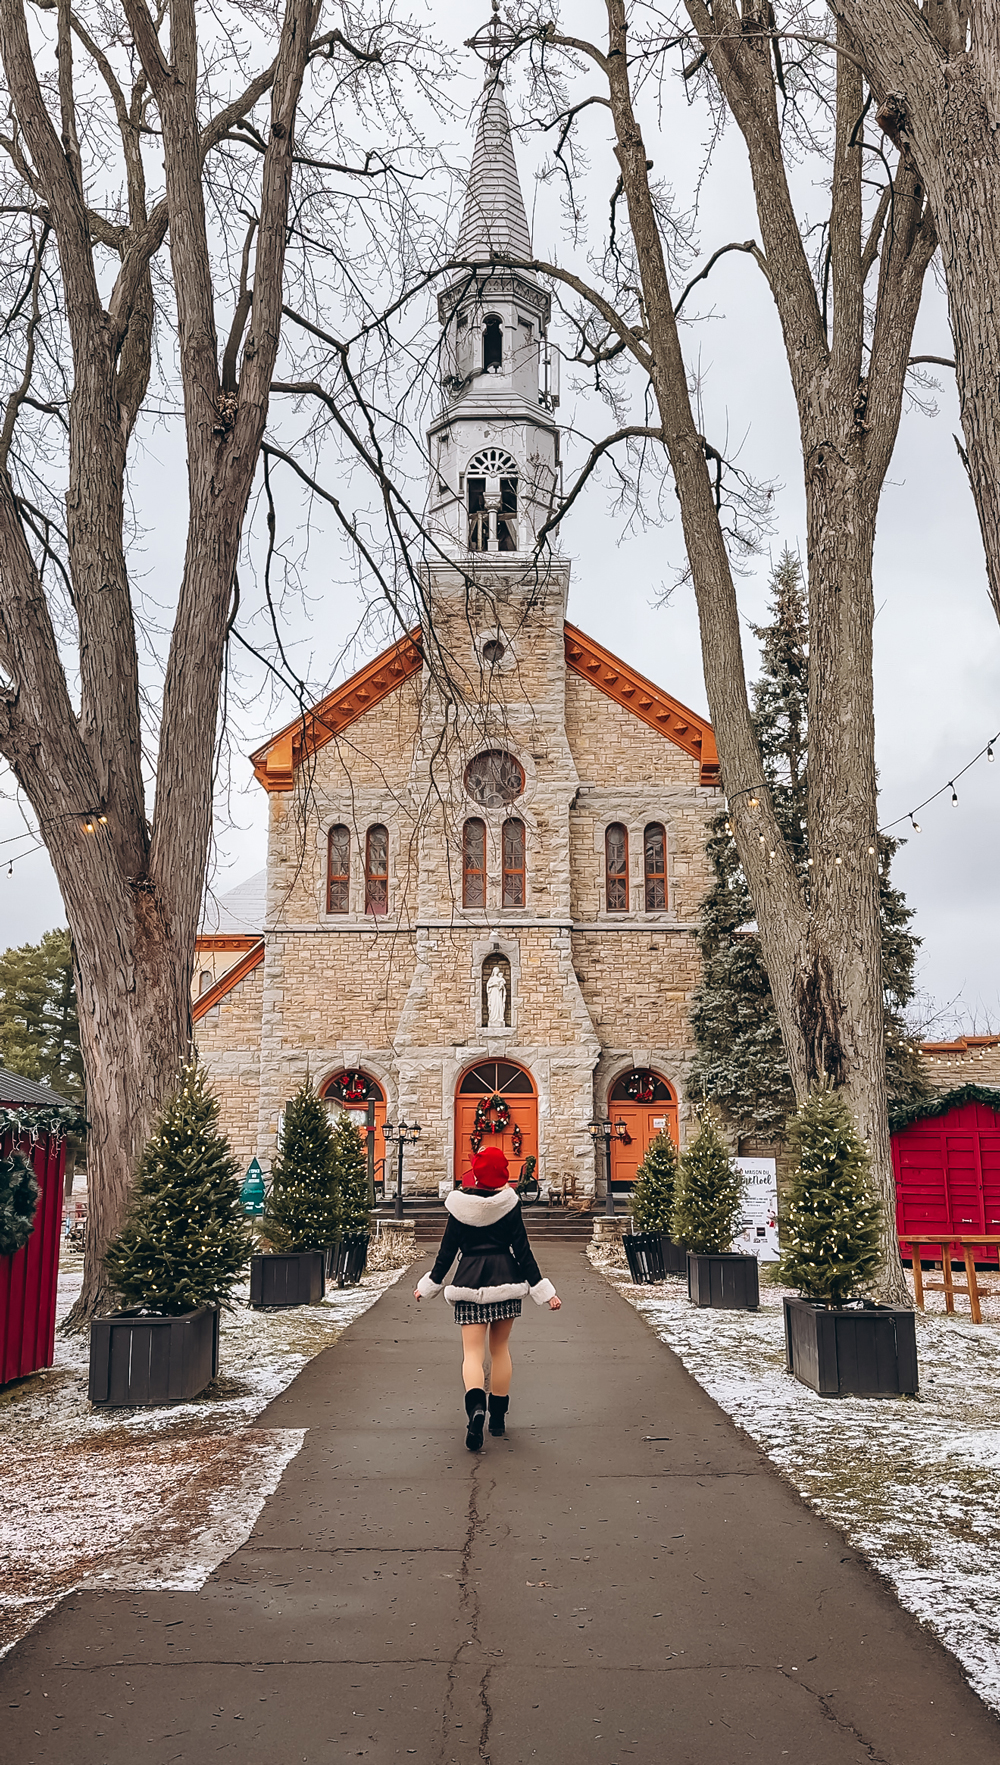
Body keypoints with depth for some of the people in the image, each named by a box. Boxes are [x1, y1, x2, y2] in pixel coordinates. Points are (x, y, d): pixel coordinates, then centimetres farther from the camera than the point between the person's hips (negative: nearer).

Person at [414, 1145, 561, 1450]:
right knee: (500, 1348, 16)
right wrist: (544, 1291, -1)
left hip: (469, 1282, 0)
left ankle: (475, 1406, -27)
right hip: (505, 1279, 1)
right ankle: (498, 1415, 23)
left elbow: (447, 1250, 1)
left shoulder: (460, 1205, -3)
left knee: (472, 1351, -1)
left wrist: (429, 1284, 14)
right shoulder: (509, 1204, -5)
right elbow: (522, 1251, -6)